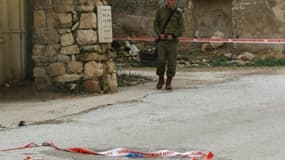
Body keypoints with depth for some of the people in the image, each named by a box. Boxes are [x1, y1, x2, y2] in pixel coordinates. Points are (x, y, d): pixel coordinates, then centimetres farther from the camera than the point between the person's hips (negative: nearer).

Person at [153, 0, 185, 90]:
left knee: (171, 63, -3)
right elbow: (156, 25, 6)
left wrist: (172, 35, -19)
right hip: (161, 41, 1)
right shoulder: (160, 11, 3)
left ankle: (168, 83, 8)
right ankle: (161, 80, 16)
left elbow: (181, 29, -2)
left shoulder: (179, 13, 0)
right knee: (161, 61, -5)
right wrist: (160, 34, -14)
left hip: (172, 41, -1)